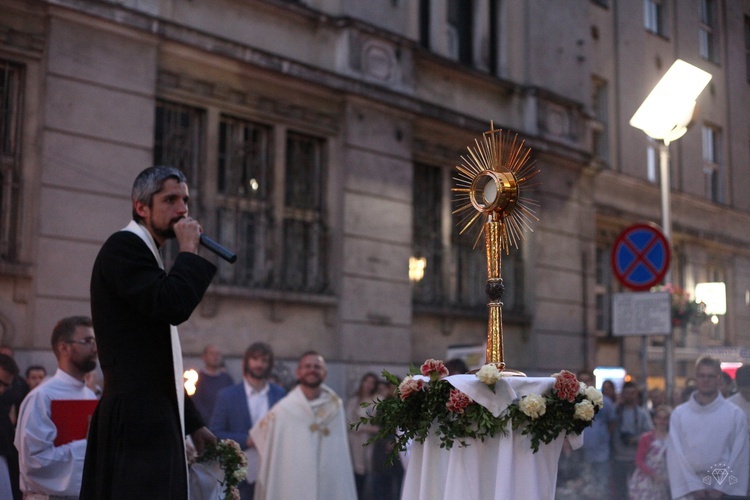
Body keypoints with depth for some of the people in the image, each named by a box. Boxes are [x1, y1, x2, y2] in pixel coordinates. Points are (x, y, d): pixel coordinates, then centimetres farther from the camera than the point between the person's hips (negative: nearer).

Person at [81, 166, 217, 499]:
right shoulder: (123, 246, -7)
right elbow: (173, 306, -24)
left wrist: (192, 422, 23)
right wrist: (189, 250, -8)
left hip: (155, 418, 10)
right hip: (138, 418, -10)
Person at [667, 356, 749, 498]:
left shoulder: (735, 414, 1)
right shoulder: (679, 413, 2)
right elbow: (676, 454, -1)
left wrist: (721, 489, -8)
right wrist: (694, 487, -9)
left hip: (725, 491, 0)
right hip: (689, 490, 0)